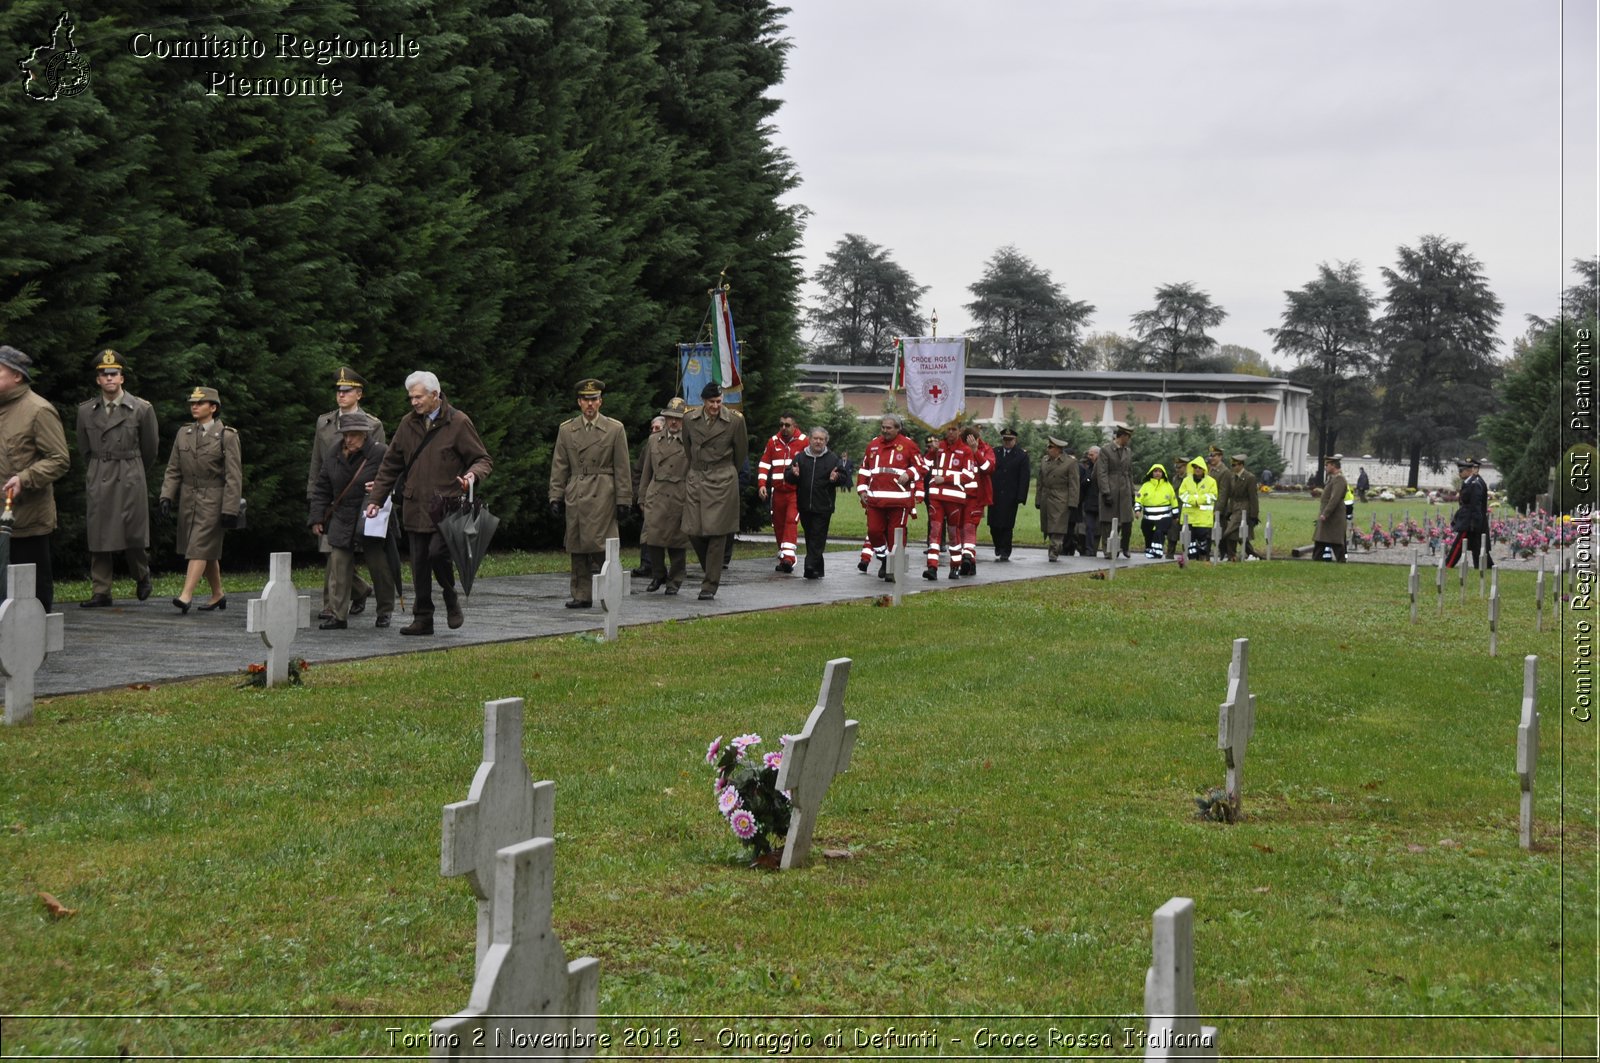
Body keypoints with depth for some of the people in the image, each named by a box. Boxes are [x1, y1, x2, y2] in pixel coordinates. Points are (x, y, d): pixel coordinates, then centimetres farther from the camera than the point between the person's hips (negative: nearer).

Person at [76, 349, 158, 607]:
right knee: (98, 538, -1)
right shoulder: (86, 410, 6)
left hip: (131, 479, -2)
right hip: (97, 482, 2)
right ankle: (100, 593, 3)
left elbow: (150, 448, 10)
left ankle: (142, 576, 24)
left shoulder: (142, 409, -1)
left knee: (134, 535, -4)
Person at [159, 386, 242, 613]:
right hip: (188, 498, 6)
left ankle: (186, 595, -21)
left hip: (212, 500, -6)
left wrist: (230, 509, -14)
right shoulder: (183, 434, 10)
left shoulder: (227, 436, -6)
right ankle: (218, 595, 25)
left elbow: (234, 476, -9)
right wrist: (167, 496, -2)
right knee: (207, 551, 12)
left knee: (200, 547, -13)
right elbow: (173, 470, 11)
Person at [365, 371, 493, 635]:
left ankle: (451, 597, 7)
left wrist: (472, 474, -21)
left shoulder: (458, 422, -2)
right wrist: (375, 499, 12)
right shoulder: (408, 424, 11)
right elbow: (390, 465, 17)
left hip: (446, 508, -4)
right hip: (415, 508, 4)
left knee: (438, 552, -20)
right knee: (418, 564, 5)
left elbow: (483, 459, 2)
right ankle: (423, 619, 13)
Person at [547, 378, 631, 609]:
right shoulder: (566, 430, 11)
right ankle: (581, 595, 9)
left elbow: (622, 468, 4)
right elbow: (559, 468, 12)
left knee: (598, 542, -13)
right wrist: (556, 498, 5)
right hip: (575, 495, 3)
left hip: (603, 496, -3)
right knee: (576, 547, 3)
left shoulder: (614, 429, 5)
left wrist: (623, 500, -1)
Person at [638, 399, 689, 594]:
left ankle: (675, 580, 15)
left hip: (680, 497, -3)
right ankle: (658, 576, 12)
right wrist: (642, 497, 14)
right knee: (653, 538, -6)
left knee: (677, 541, 2)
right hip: (656, 496, 3)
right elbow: (646, 471, 17)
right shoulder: (653, 440, 13)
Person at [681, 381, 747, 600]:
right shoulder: (690, 420, 3)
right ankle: (711, 571, 21)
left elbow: (741, 452, 9)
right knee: (693, 530, -2)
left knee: (716, 533, -5)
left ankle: (710, 585, 2)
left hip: (722, 482, -3)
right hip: (695, 479, 3)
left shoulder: (735, 421, -4)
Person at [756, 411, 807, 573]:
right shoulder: (773, 442, 8)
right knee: (778, 524, 8)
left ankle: (788, 557, -24)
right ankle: (782, 558, 18)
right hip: (778, 491, 4)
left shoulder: (804, 442, -3)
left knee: (791, 521, -17)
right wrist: (762, 485, -1)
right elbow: (764, 464, 11)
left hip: (796, 491, -4)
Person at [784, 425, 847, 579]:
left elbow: (844, 479, 2)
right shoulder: (800, 457, 10)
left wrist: (836, 478, -19)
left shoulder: (833, 459, 4)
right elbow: (787, 476, 9)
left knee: (818, 538, -10)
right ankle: (817, 570, 18)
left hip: (823, 508, -4)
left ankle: (811, 566, -17)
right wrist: (793, 474, -13)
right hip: (804, 506, 4)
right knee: (810, 537, 10)